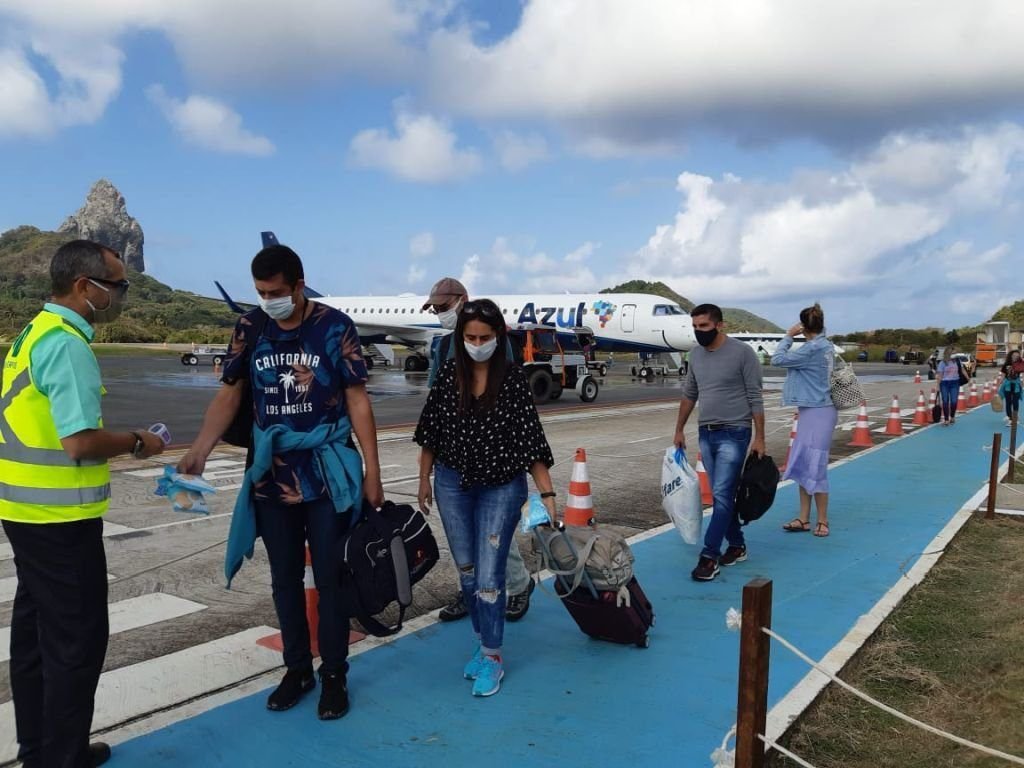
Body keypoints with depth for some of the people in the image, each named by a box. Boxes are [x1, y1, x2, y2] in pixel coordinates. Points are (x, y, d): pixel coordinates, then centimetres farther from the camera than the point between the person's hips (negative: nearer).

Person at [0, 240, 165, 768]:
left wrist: (118, 440, 14)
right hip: (59, 517, -10)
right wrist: (135, 443, -9)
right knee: (77, 638, 3)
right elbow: (80, 443, -25)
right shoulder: (67, 343, -19)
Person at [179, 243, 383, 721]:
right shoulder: (249, 329, 1)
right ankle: (297, 670, 31)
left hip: (327, 475, -3)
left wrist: (372, 473, -7)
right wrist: (200, 450, -10)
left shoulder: (335, 327, -8)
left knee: (329, 578, 6)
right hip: (271, 477, 3)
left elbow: (357, 400, -6)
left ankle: (334, 676, 23)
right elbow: (229, 395, 5)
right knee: (284, 579, 14)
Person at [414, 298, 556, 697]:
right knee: (467, 571, 13)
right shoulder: (448, 374, -3)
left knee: (489, 575, -3)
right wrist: (424, 479, 11)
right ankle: (482, 641, 32)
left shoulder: (513, 378, -11)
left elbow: (529, 437, -10)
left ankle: (492, 657, 15)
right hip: (453, 485, 3)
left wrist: (547, 493, -13)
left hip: (501, 488, -3)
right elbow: (430, 431, 6)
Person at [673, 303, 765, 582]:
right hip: (706, 434, 6)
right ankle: (737, 545, 27)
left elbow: (755, 398, -9)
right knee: (722, 495, 13)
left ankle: (709, 556, -6)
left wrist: (759, 438, -10)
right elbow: (689, 395, 17)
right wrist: (679, 431, 17)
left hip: (733, 434, -6)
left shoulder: (742, 353, -10)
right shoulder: (695, 354, 8)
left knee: (722, 495, -9)